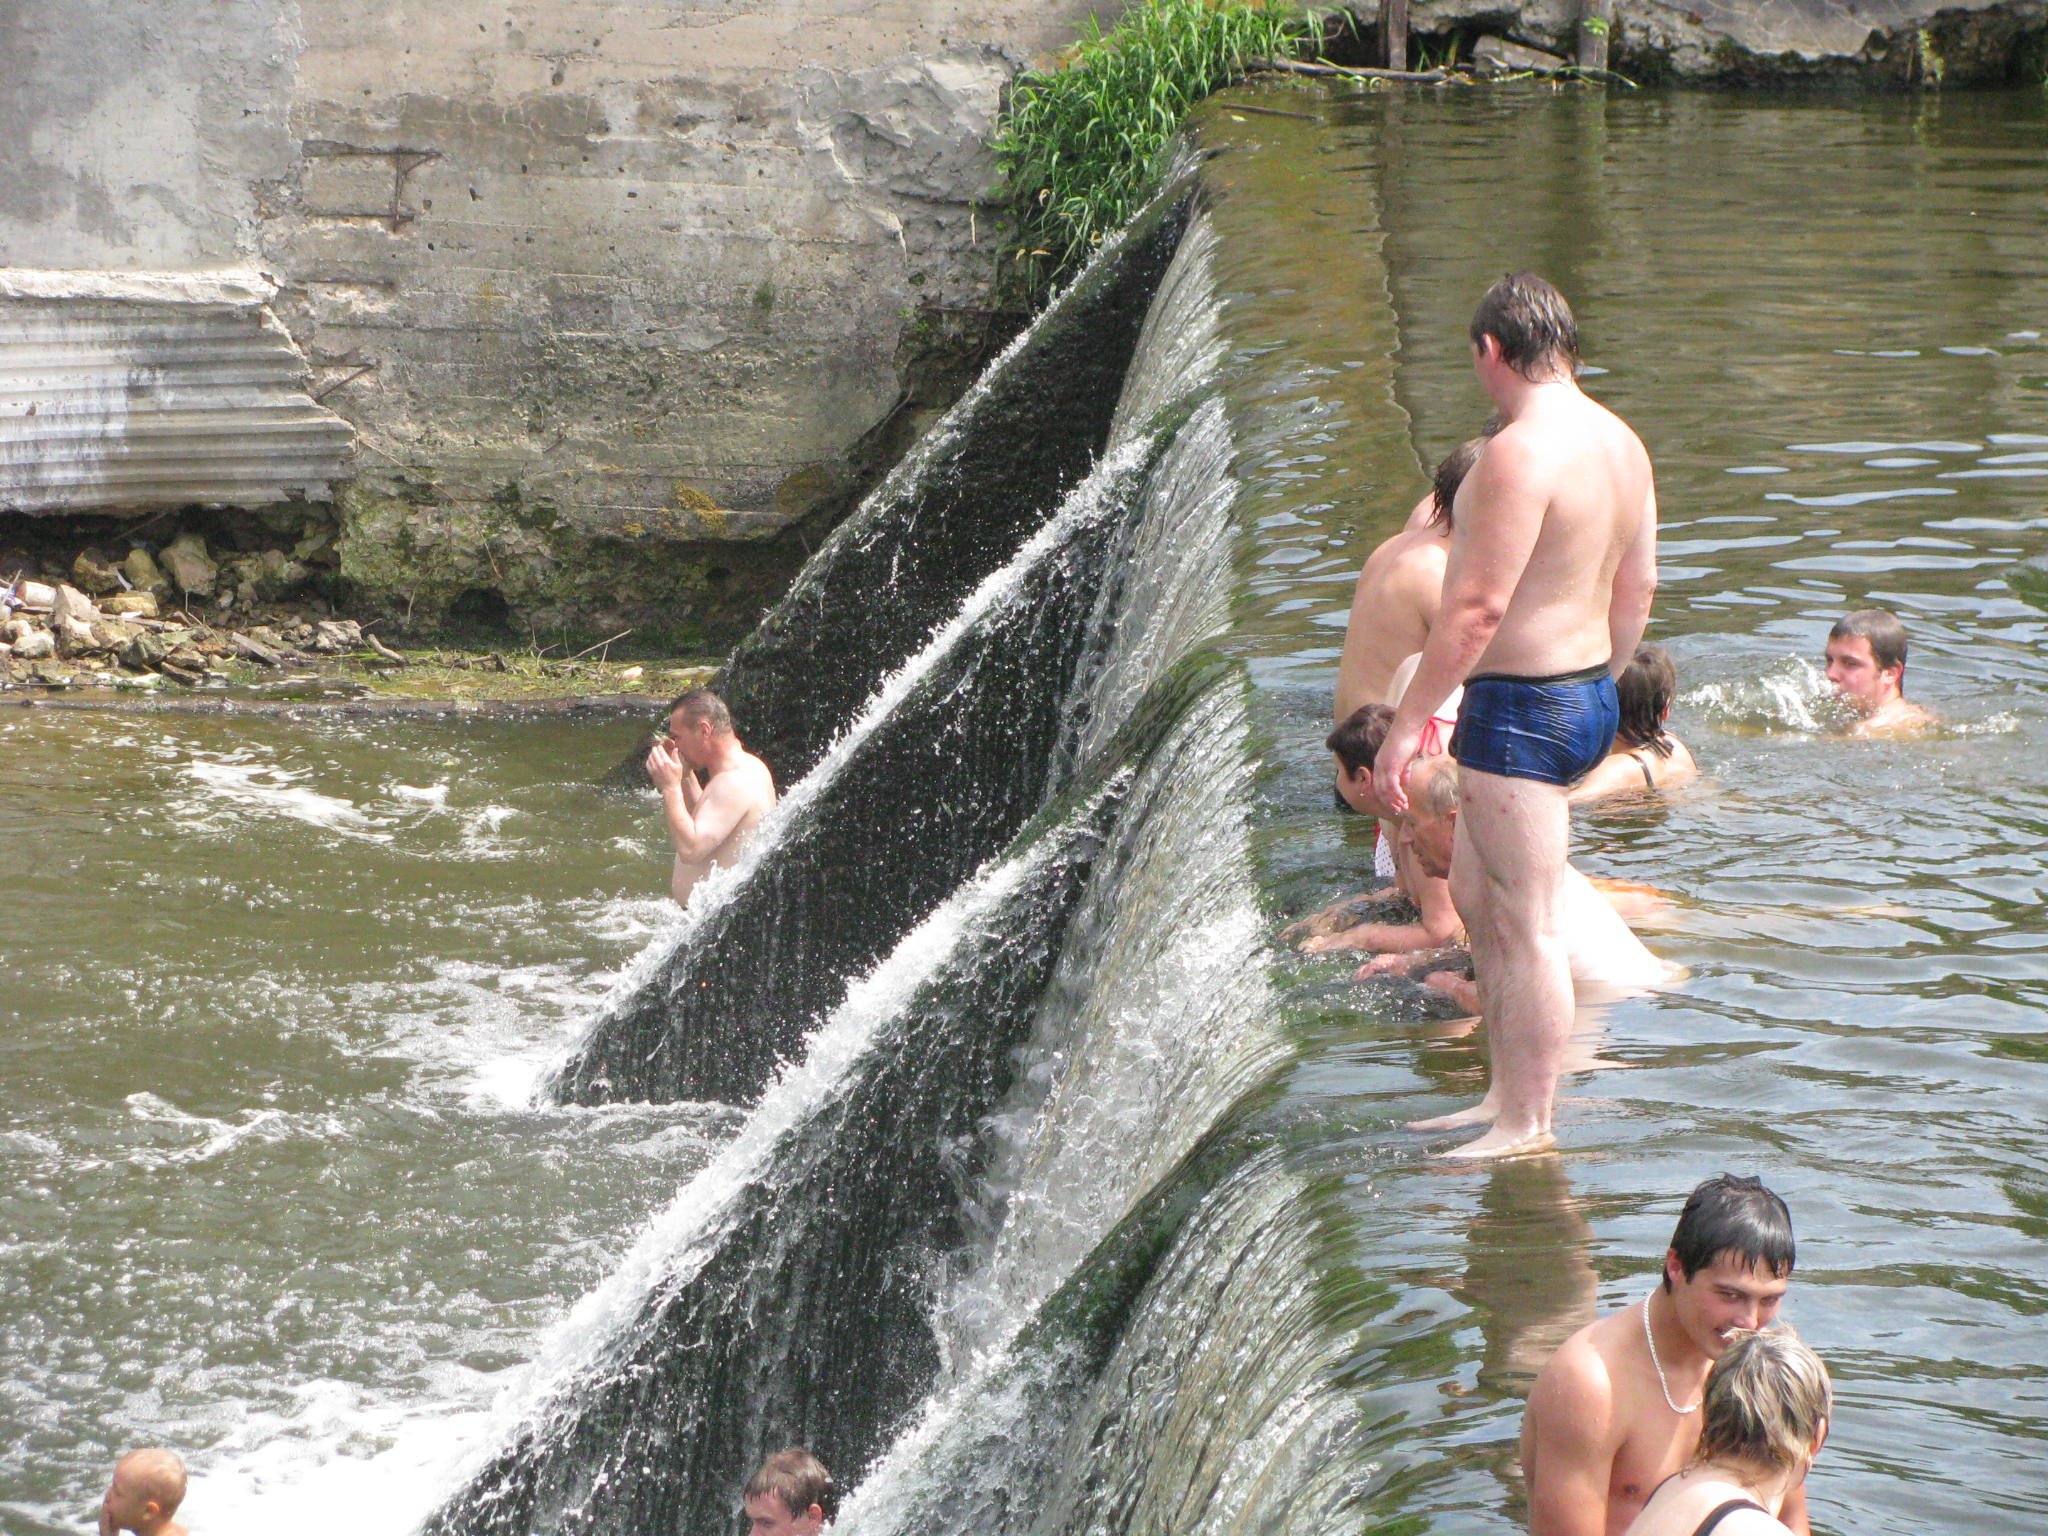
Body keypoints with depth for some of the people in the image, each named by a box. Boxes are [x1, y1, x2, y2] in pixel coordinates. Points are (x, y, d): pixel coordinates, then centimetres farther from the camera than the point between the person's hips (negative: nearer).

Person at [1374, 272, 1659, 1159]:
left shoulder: (1522, 453, -21)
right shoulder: (1620, 443, 9)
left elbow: (1478, 606, -23)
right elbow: (1638, 588, 17)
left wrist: (1408, 723, -19)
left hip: (1520, 709, -10)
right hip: (1586, 693, 10)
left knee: (1528, 927, -3)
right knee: (1474, 896, 22)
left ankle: (1527, 1131, 4)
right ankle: (1510, 1097, 28)